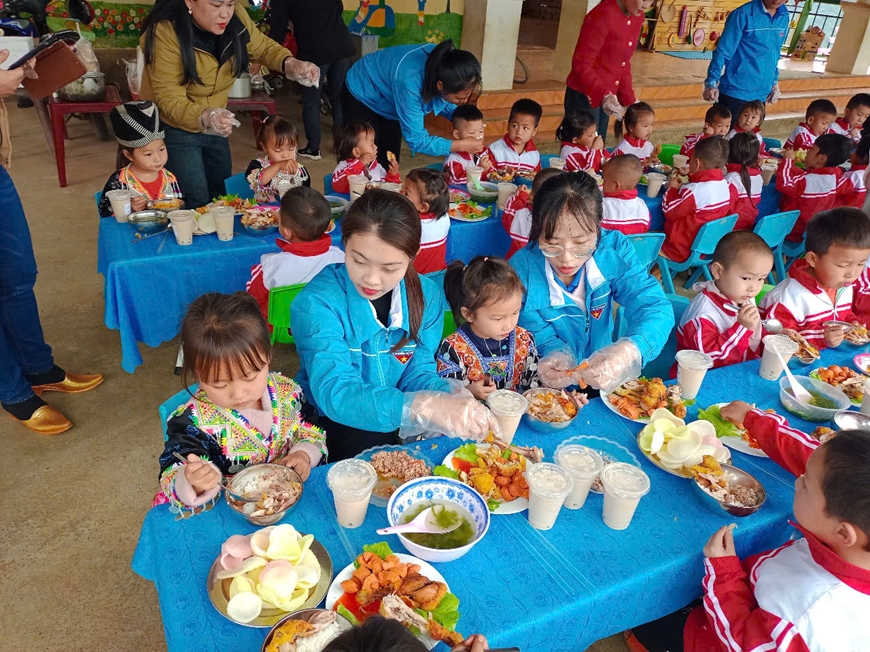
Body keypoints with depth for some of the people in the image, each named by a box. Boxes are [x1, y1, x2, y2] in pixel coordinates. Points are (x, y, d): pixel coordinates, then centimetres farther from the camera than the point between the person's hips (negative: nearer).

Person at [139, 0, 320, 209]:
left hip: (215, 127, 5)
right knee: (196, 205, -8)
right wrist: (204, 118, -50)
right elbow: (169, 100, -30)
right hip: (173, 129, -5)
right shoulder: (165, 33, -27)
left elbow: (263, 47, 3)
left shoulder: (236, 18, -14)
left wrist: (291, 65, -18)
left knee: (223, 197, 16)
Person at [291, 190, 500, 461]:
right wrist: (424, 407, -49)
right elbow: (335, 393, -34)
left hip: (399, 427, 4)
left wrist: (452, 402, -29)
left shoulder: (428, 296, -9)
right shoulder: (317, 303, -24)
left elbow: (418, 372, -5)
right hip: (333, 426, -3)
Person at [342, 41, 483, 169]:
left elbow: (443, 103, -2)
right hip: (362, 95, -6)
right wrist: (462, 145, -36)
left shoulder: (445, 70, -25)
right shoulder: (410, 82, -44)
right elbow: (417, 139, -36)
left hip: (389, 97, 6)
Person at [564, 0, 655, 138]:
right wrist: (604, 94, -33)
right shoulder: (603, 15, -19)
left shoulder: (637, 17, 4)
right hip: (584, 94, -8)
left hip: (607, 95, 8)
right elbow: (581, 64, -21)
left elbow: (624, 62, 12)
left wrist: (630, 99, 9)